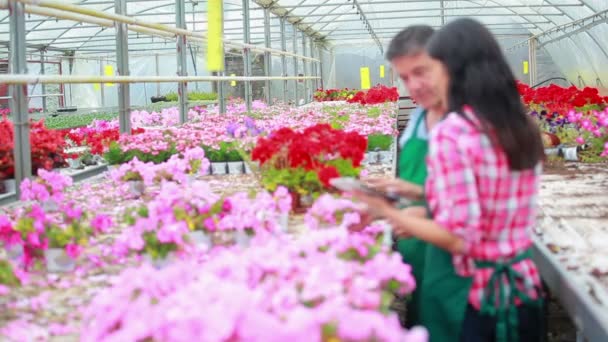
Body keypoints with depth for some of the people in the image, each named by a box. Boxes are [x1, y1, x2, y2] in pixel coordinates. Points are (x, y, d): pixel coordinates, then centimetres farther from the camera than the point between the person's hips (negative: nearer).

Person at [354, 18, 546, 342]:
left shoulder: (450, 134, -19)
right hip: (523, 288, 6)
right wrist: (426, 210, 16)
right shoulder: (523, 129, 3)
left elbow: (460, 238, -21)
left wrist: (389, 213, -10)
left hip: (468, 295, -6)